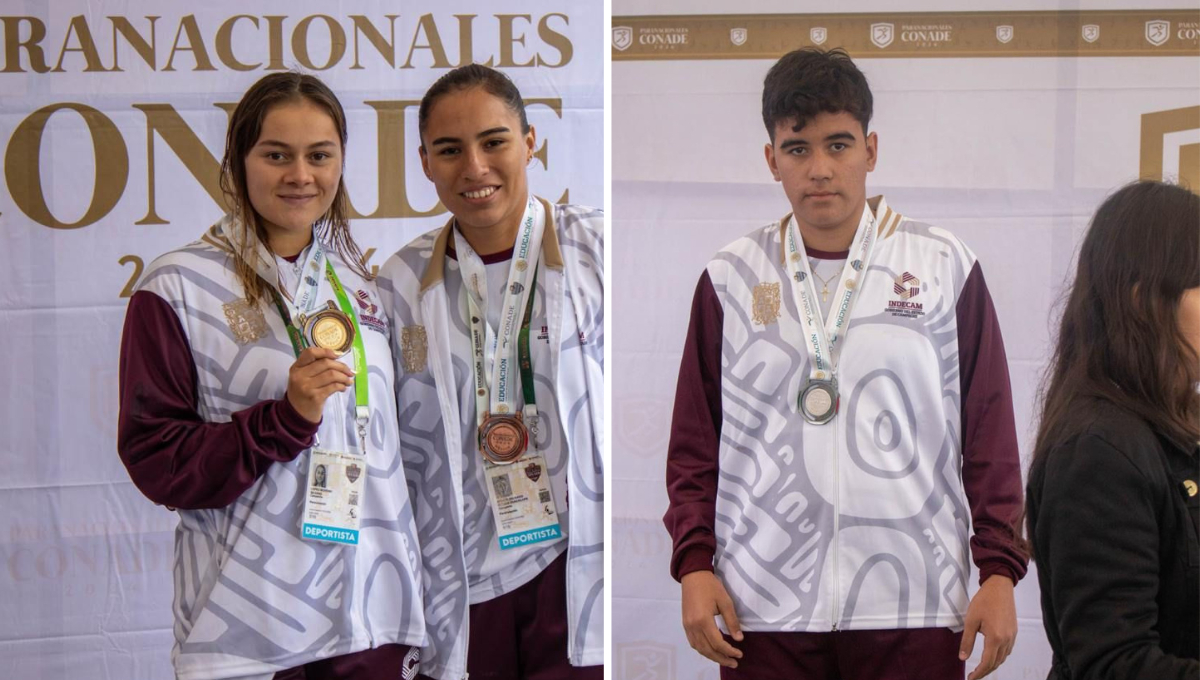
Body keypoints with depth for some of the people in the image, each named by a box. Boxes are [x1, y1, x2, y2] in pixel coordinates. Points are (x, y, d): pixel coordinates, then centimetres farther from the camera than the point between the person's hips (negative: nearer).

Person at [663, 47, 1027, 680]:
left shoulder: (947, 268, 4)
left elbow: (990, 432, 5)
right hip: (761, 607, 1)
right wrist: (694, 562, 0)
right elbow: (694, 440, 10)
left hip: (913, 604, -1)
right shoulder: (730, 277, 8)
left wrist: (999, 569, 0)